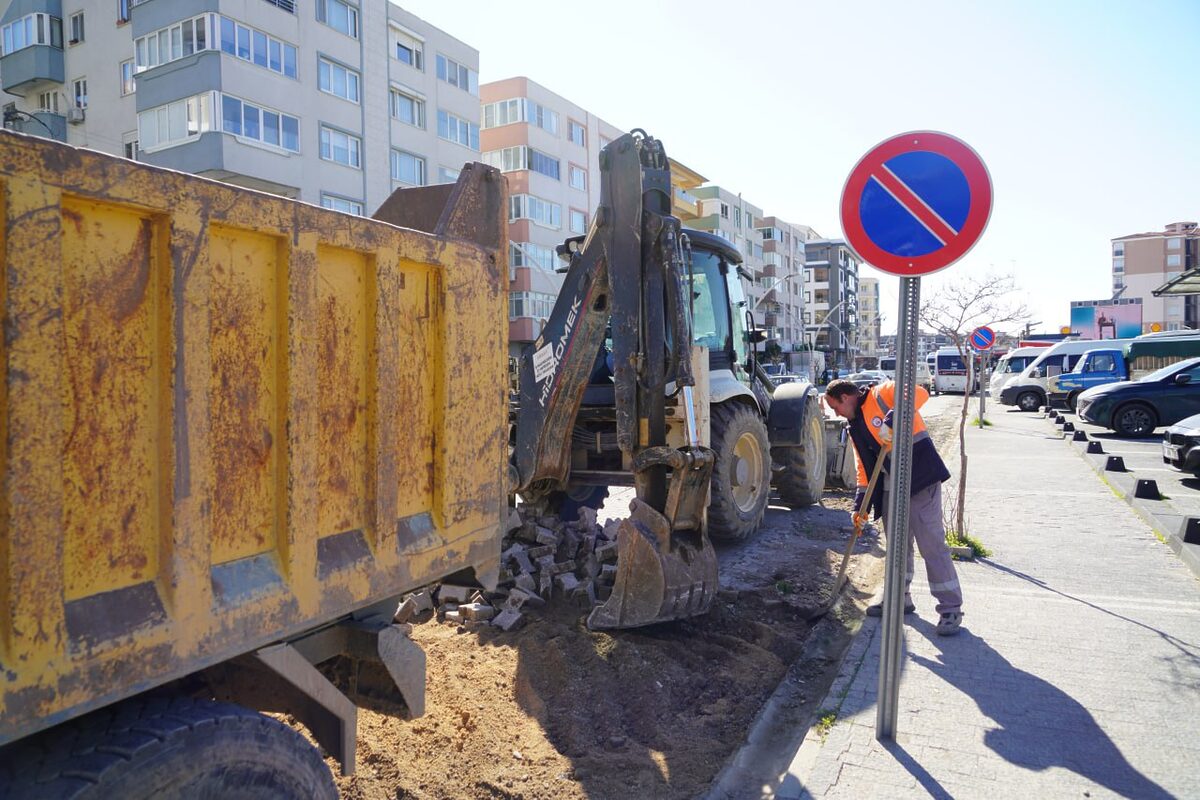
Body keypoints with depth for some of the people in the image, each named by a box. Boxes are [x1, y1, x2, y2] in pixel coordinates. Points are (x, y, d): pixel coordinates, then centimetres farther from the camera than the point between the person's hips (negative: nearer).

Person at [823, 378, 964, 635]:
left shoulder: (881, 394, -6)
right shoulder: (856, 426, 17)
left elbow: (919, 394, -24)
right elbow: (864, 467, 18)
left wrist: (891, 421, -33)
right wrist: (861, 505, 12)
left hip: (921, 479, -9)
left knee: (931, 543, -6)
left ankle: (950, 608, 3)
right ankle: (900, 599, 31)